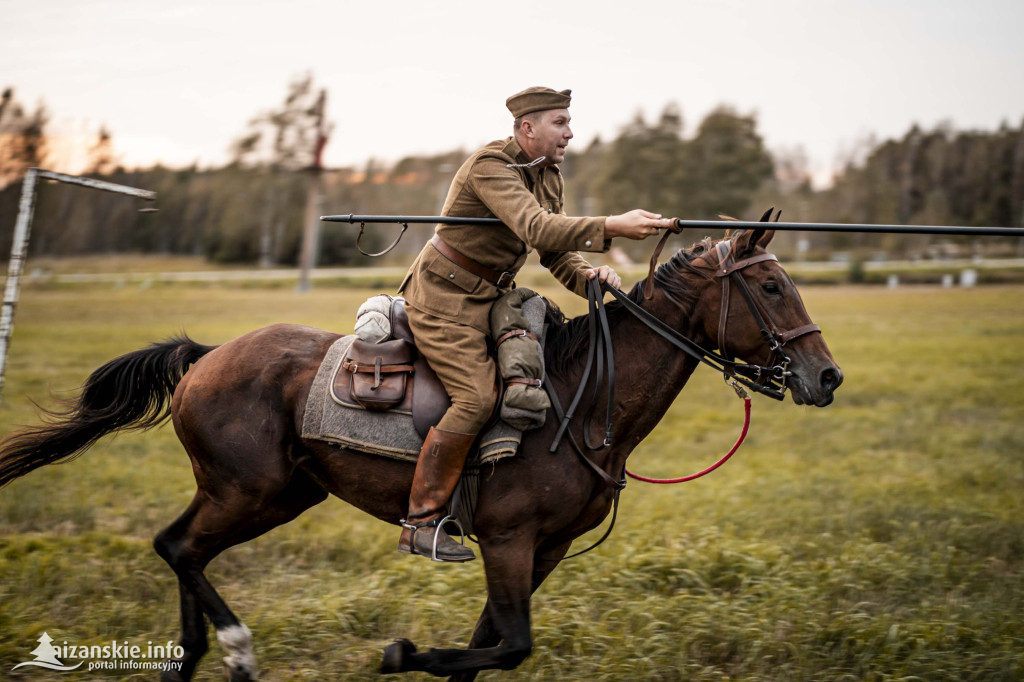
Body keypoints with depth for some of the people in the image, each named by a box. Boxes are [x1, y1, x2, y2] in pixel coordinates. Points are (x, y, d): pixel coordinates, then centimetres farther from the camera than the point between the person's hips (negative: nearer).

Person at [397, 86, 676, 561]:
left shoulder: (549, 176, 10)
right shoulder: (490, 166, -20)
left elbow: (556, 254, 9)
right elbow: (537, 229, -34)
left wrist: (590, 277, -13)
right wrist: (611, 227, -43)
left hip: (488, 299, 9)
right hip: (444, 299, -9)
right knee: (476, 398, -22)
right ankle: (420, 522, -16)